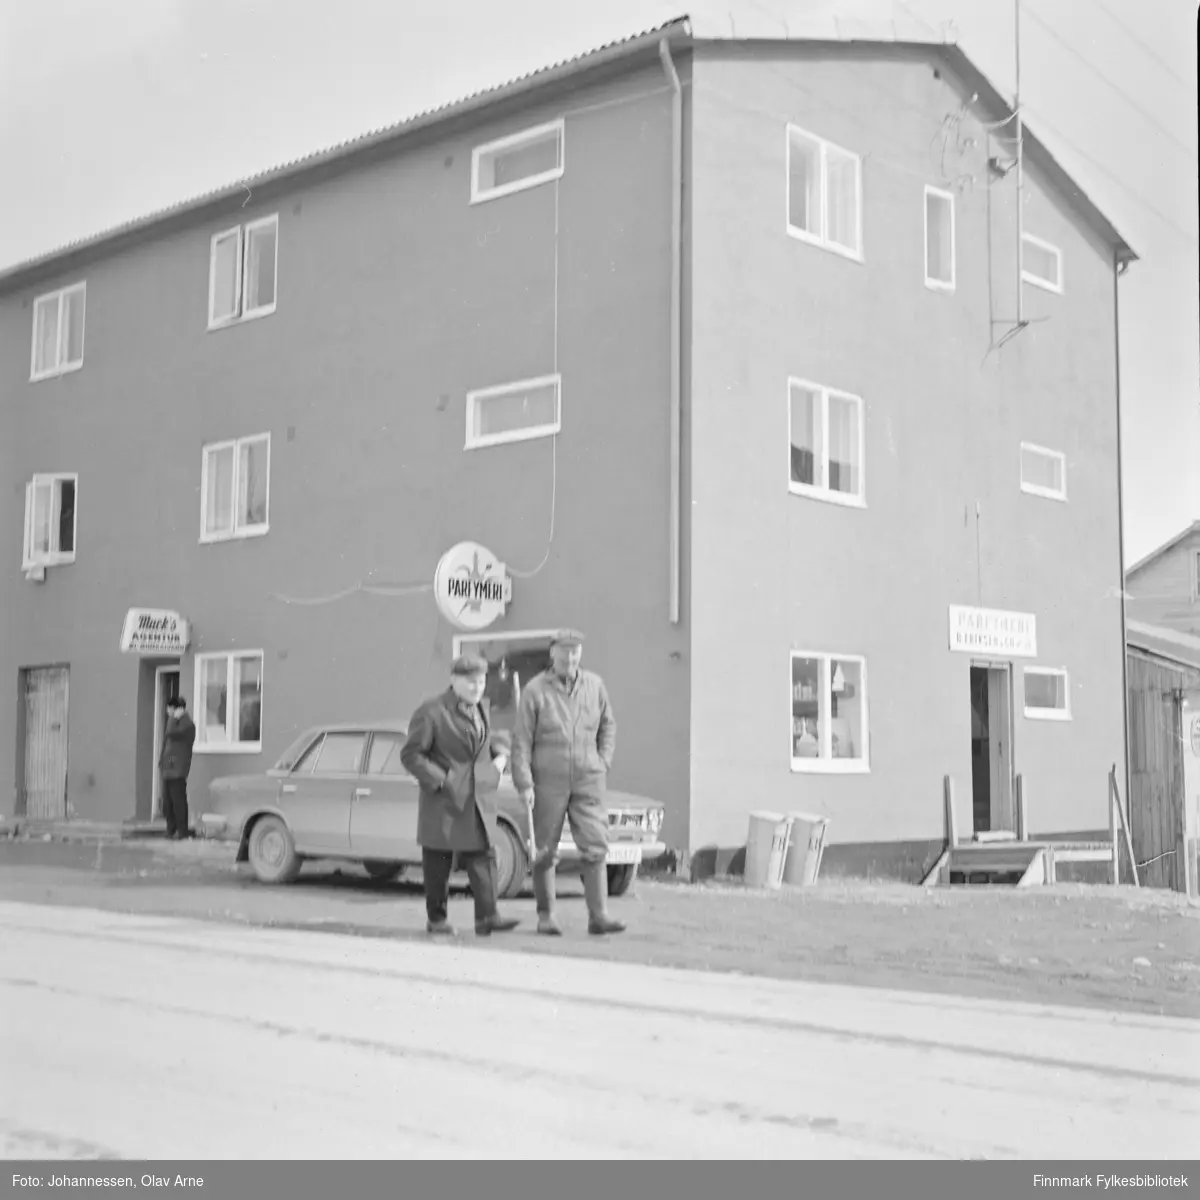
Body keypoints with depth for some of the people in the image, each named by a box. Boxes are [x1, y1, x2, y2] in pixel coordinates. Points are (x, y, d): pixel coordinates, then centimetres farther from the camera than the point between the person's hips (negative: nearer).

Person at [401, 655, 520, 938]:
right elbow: (411, 755, -10)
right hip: (444, 800, -5)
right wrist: (440, 781, -16)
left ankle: (487, 917, -8)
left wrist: (498, 756, 7)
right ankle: (436, 919, 16)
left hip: (480, 799, 5)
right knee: (438, 863, 5)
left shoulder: (481, 709, 13)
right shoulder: (432, 712, -9)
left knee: (484, 856, -4)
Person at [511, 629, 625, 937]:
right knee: (545, 852, 4)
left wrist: (603, 763, 8)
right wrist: (524, 783, -11)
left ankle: (598, 915, -4)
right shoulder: (535, 690, -5)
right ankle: (546, 916, 15)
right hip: (548, 782, -2)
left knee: (596, 847, -6)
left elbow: (607, 725, 19)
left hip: (588, 782, 3)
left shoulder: (594, 685, 6)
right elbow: (521, 741, -5)